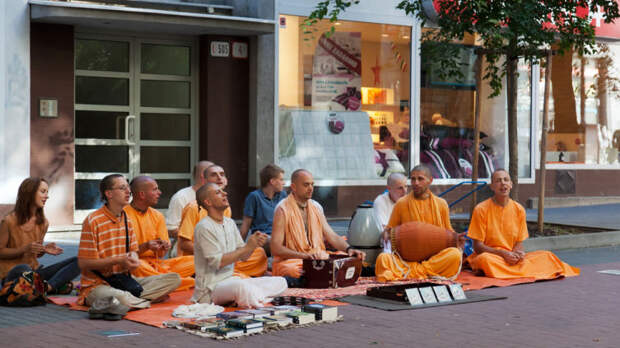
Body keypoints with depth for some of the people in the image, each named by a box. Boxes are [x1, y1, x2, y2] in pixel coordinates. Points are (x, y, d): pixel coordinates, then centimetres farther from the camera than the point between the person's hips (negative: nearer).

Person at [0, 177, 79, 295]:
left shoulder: (43, 223, 8)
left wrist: (44, 250, -5)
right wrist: (25, 249, -19)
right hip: (12, 274, -6)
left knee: (77, 262, -11)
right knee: (23, 268, -43)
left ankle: (48, 286, -29)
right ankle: (56, 287, -21)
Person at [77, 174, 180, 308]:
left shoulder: (127, 220, 11)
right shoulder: (93, 221, -12)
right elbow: (83, 263, -13)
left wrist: (133, 259, -7)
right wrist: (118, 260, -18)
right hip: (97, 284, -7)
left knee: (174, 279, -8)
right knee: (119, 298, -42)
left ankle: (132, 298, -19)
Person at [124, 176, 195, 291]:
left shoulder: (157, 216, 14)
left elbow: (160, 254, 11)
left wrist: (163, 247, -12)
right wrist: (145, 247, -22)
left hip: (156, 264, 5)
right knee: (139, 267, -40)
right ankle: (190, 282, -32)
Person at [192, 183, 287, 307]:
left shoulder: (230, 223, 13)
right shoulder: (204, 227, -12)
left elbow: (243, 256, 13)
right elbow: (217, 262, -19)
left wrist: (254, 245, -9)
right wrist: (247, 247, -16)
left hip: (230, 281, 9)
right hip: (211, 288, -9)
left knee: (280, 282, -1)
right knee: (240, 285, -41)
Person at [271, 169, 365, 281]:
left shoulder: (316, 207, 14)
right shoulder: (283, 209, -6)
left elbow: (331, 236, 14)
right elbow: (276, 248, -14)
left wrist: (349, 249, -7)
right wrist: (304, 255, -27)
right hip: (291, 261, -6)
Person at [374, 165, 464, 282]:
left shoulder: (441, 204, 9)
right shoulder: (401, 204, 6)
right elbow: (389, 229, 16)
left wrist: (456, 239, -4)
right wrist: (387, 233, -8)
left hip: (435, 256, 1)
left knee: (455, 254, -31)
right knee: (383, 258, -30)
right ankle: (430, 273, -34)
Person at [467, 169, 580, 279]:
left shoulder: (518, 209, 6)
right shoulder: (481, 209, -6)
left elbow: (519, 243, 10)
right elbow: (477, 246, -8)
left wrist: (517, 253, -14)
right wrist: (503, 253, -20)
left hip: (512, 258, 4)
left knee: (545, 255, -14)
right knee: (484, 259, -40)